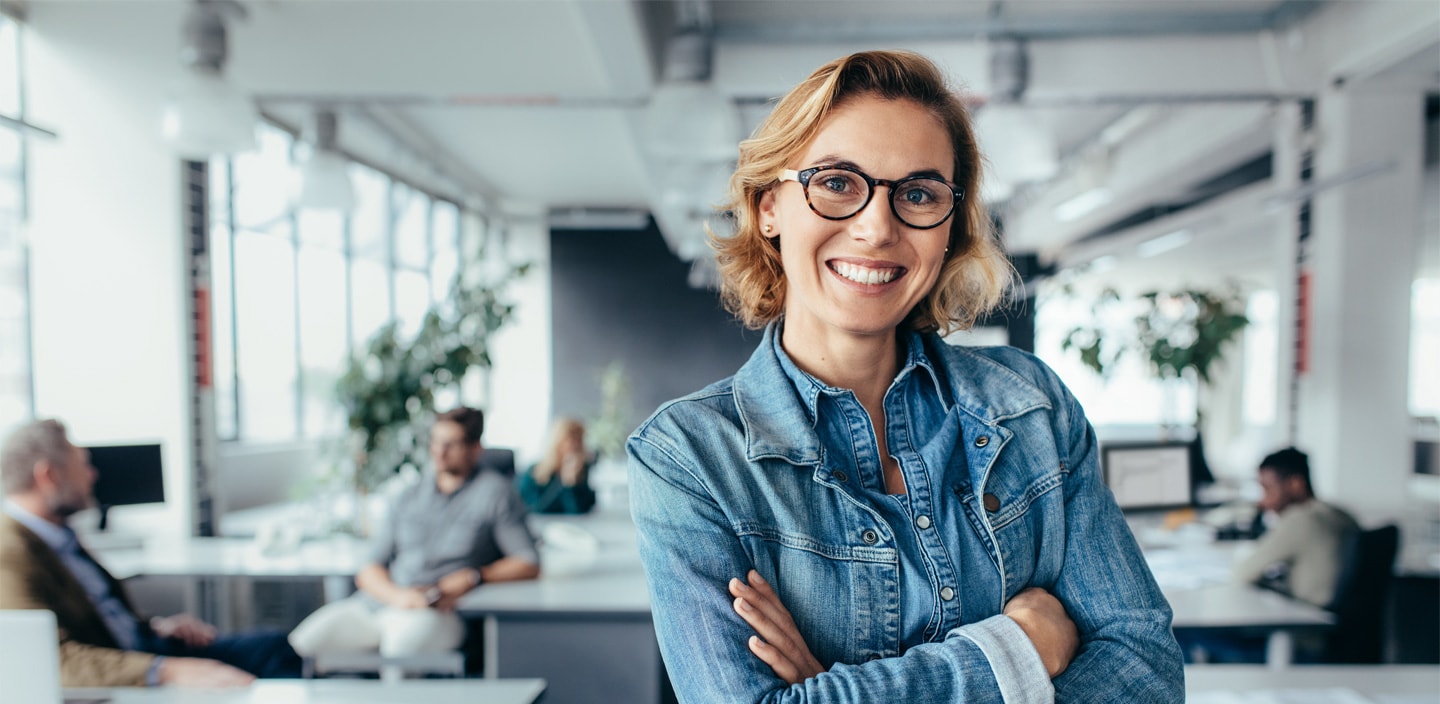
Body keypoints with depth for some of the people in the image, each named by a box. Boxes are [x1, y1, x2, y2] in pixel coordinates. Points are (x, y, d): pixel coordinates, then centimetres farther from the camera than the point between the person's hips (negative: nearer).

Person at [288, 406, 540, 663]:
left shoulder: (494, 491, 7)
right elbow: (369, 571, 14)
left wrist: (472, 577, -11)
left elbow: (529, 564, 2)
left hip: (438, 612, -5)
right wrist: (397, 594, -8)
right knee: (302, 643, -19)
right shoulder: (408, 497, 21)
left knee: (403, 647, -38)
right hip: (375, 604, 5)